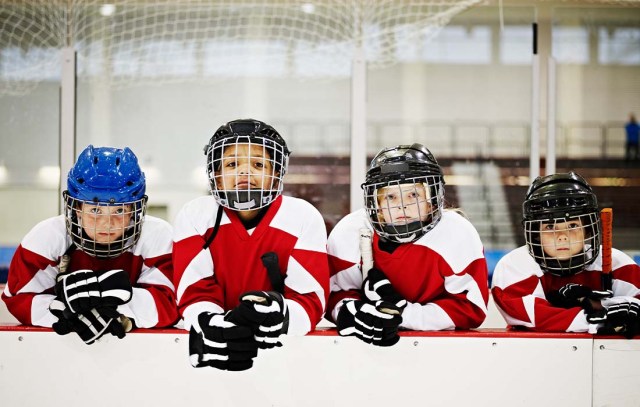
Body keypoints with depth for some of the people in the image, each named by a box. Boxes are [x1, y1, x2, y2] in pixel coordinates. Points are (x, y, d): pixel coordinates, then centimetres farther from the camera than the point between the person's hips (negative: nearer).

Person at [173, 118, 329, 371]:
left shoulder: (304, 218, -3)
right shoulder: (194, 217, 0)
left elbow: (310, 299, -10)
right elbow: (195, 293, -7)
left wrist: (278, 316, -33)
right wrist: (213, 324, -30)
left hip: (285, 344, 0)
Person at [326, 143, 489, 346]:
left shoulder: (459, 235, -13)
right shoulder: (349, 233, -9)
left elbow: (471, 309, -13)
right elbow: (335, 293, -2)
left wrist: (403, 314, -24)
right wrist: (351, 311, -26)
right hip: (366, 343, 2)